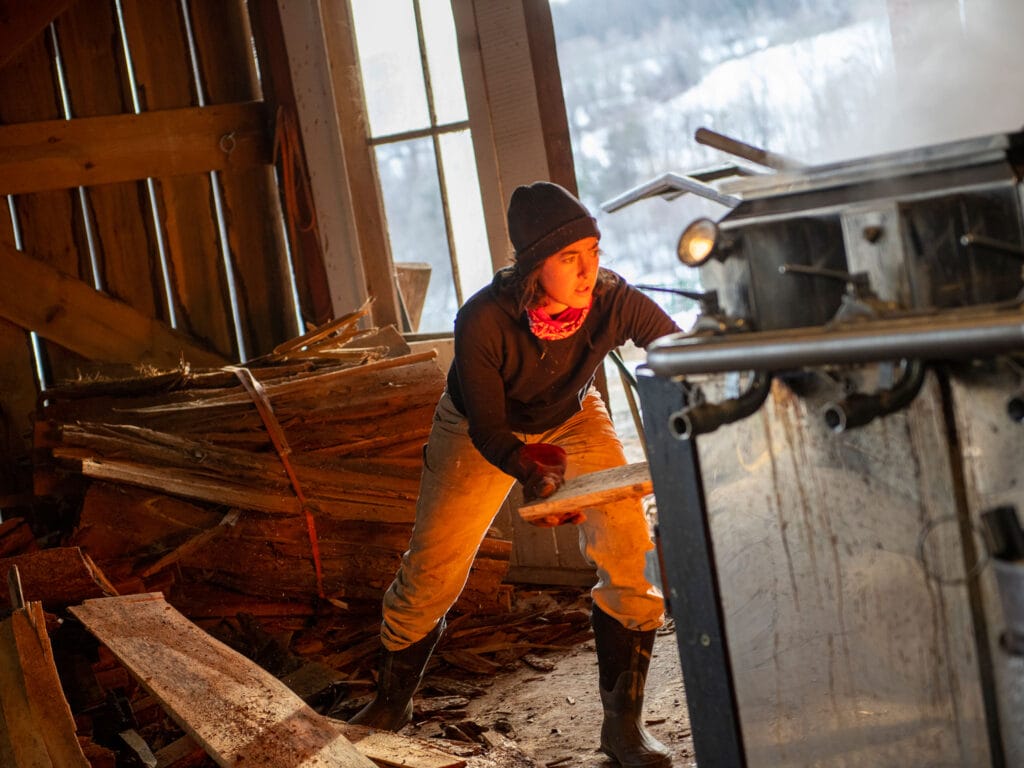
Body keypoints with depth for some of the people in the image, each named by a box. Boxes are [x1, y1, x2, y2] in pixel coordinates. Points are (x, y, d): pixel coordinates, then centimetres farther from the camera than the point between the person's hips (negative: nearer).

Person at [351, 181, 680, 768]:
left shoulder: (613, 301, -31)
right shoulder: (484, 321, -36)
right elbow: (489, 430, -30)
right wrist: (533, 476, -50)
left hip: (572, 419, 2)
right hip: (483, 430, -1)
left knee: (632, 558, -14)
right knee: (432, 568, -2)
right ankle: (392, 703, 25)